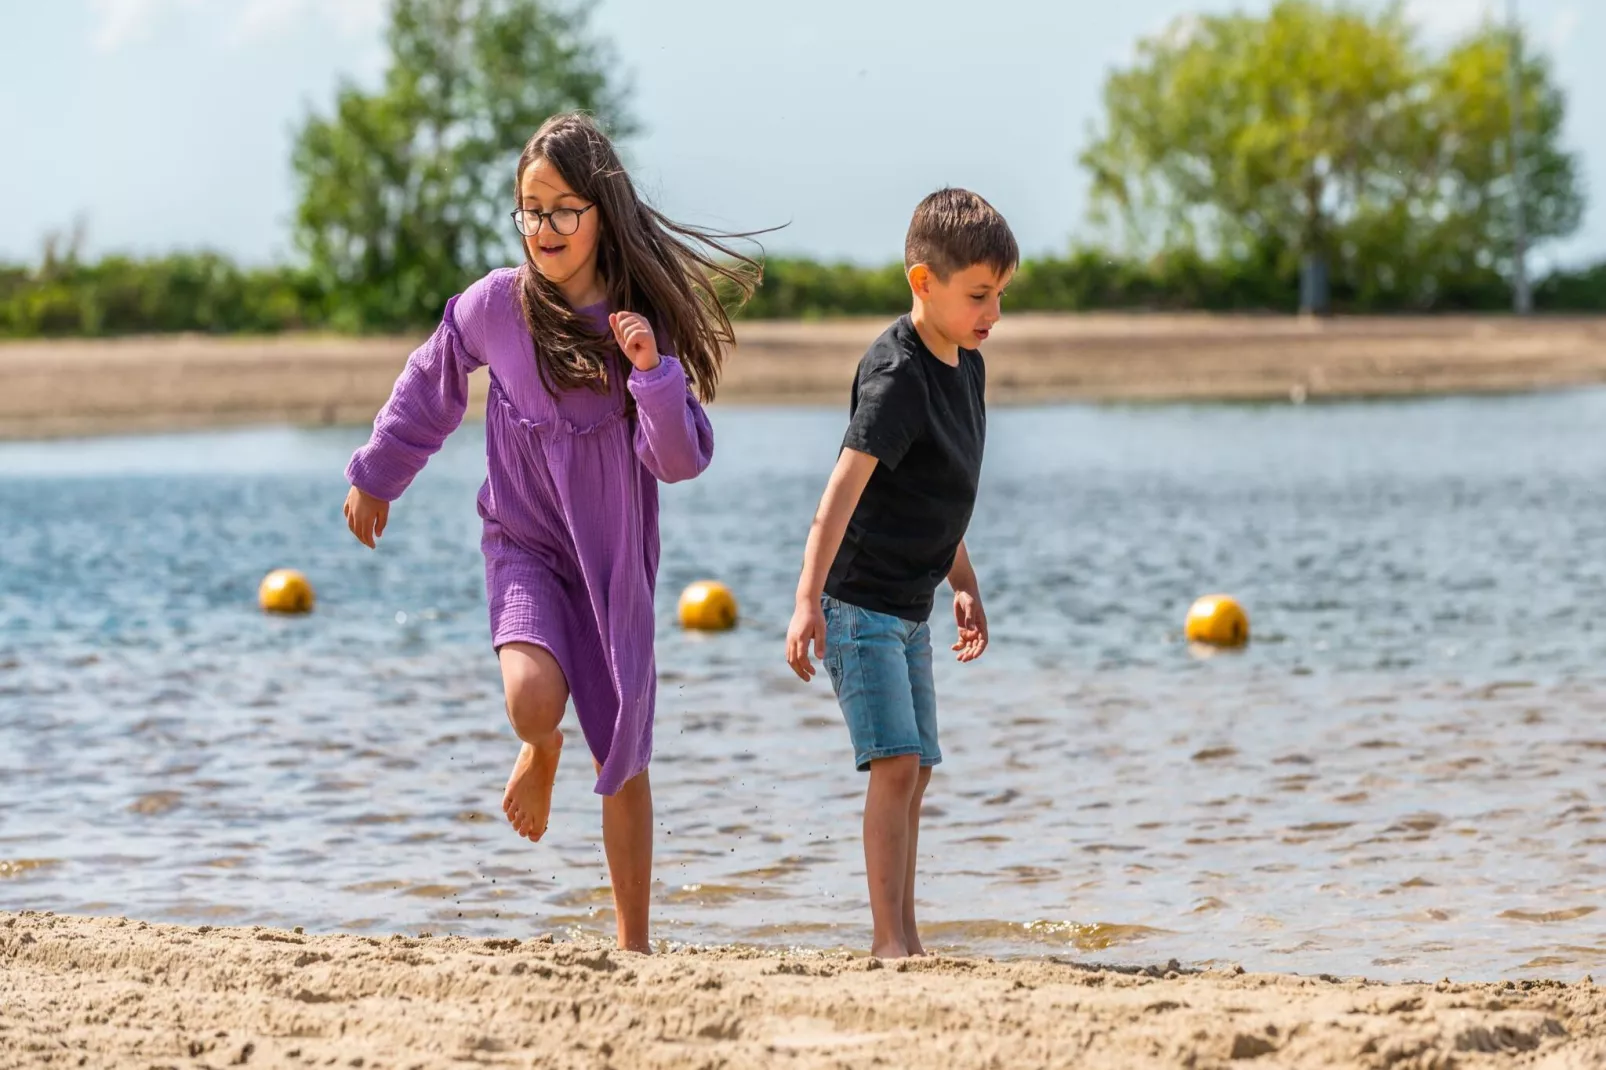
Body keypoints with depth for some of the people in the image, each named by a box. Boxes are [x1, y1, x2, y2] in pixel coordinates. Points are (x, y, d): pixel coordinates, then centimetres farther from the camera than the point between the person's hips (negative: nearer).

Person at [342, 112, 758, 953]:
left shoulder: (647, 319, -10)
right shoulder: (495, 305, -10)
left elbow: (682, 460, -12)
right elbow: (429, 388, 10)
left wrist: (651, 371, -28)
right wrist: (375, 479, 19)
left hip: (616, 560, 1)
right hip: (526, 544, -1)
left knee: (624, 764, 6)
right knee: (534, 699, -29)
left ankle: (633, 944, 21)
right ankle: (540, 754, 10)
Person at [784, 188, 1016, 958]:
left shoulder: (966, 366, 9)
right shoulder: (897, 374, -19)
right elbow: (844, 487, -28)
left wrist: (963, 587, 24)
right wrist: (808, 599, -35)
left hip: (910, 607, 9)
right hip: (859, 602, -9)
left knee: (914, 772, 11)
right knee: (897, 764, -15)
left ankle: (901, 937, 19)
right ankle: (890, 940, -13)